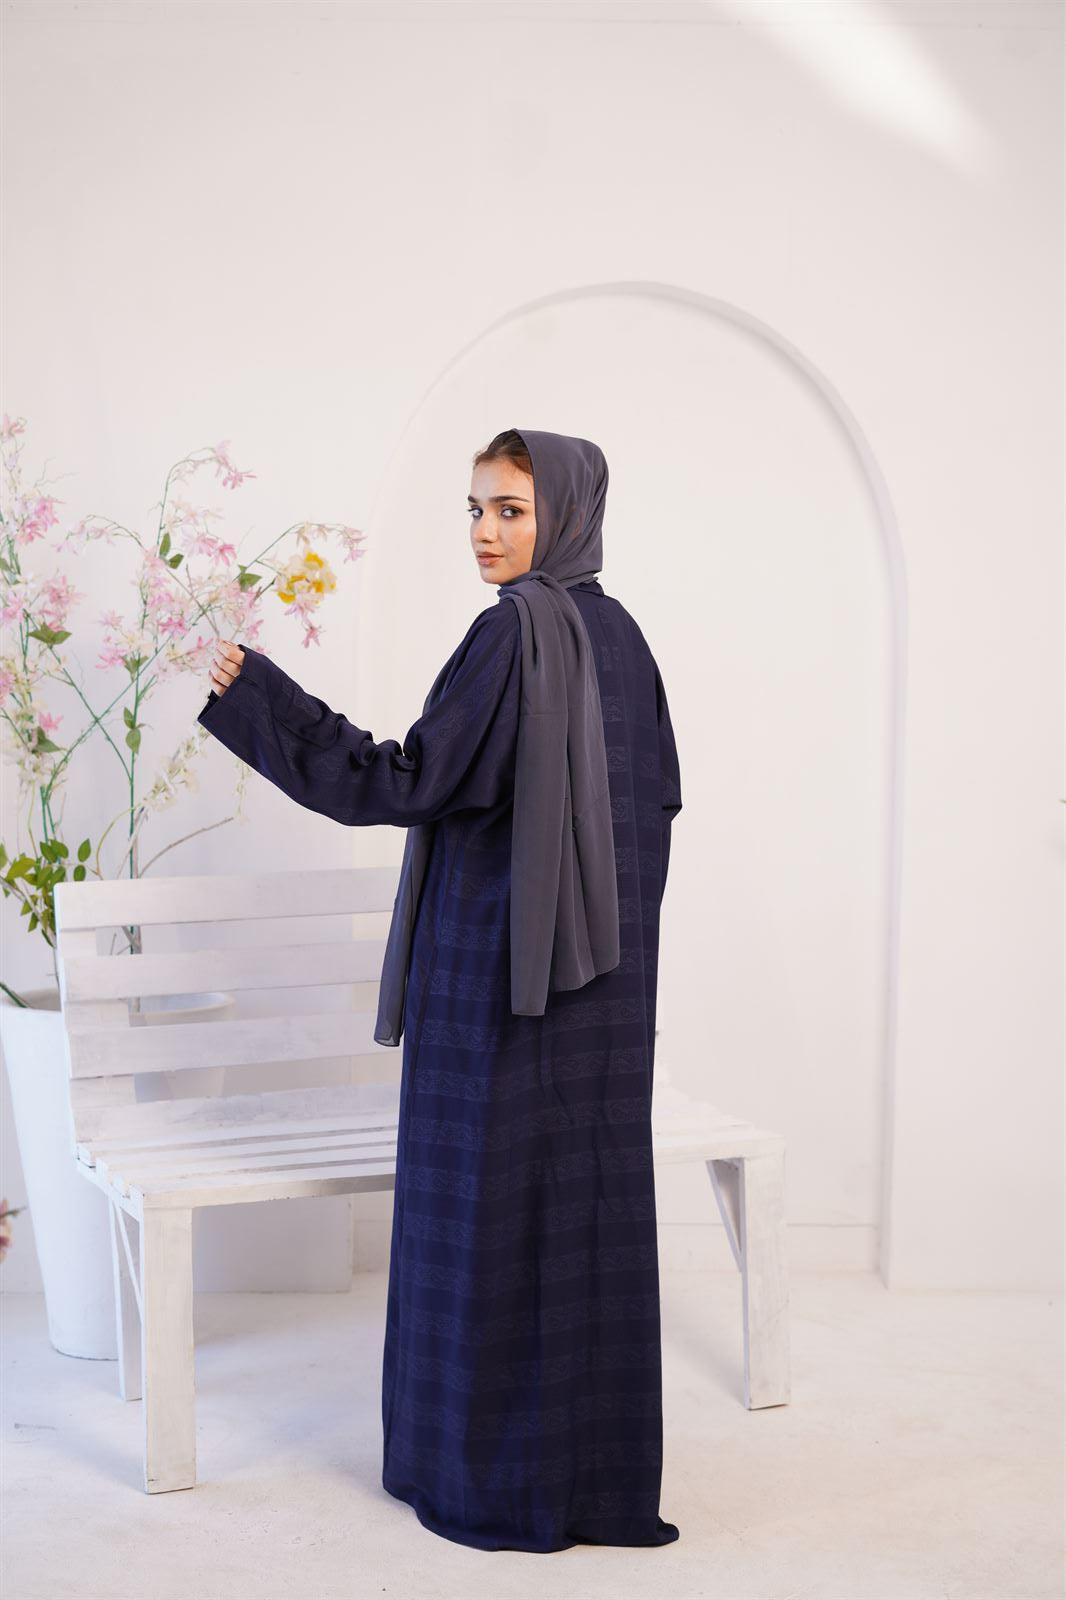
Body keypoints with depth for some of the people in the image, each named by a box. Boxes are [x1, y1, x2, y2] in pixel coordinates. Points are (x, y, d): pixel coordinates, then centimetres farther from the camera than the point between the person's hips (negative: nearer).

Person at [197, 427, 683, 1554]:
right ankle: (599, 1457, 24)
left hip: (501, 960, -8)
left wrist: (261, 698, -19)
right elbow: (655, 796, 16)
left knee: (489, 1200, 2)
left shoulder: (515, 629, -16)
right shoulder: (617, 632, 10)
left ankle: (501, 1475, 12)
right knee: (590, 1189, 13)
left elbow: (414, 780, -21)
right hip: (602, 967, 9)